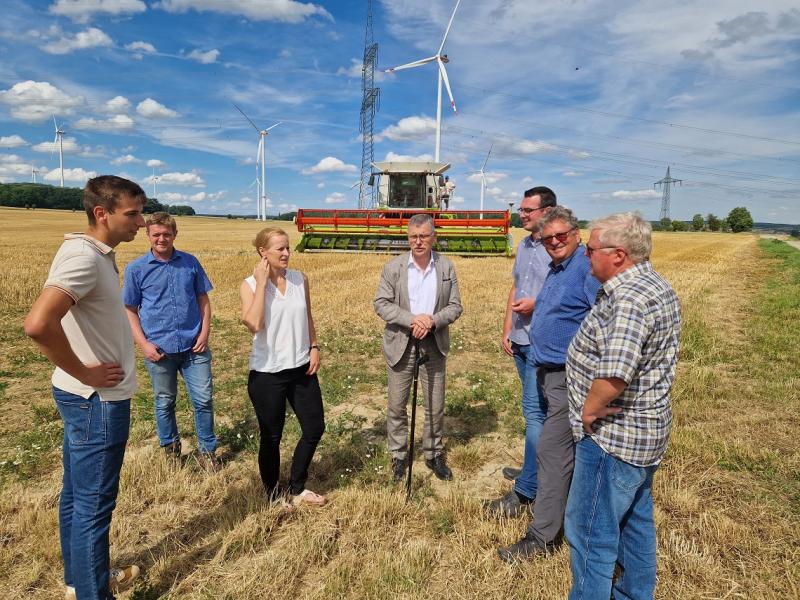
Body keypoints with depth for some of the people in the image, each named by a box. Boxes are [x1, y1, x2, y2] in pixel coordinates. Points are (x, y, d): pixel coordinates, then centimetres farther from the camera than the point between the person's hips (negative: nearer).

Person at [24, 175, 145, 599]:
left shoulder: (96, 254, 7)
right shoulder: (84, 257, -22)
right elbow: (38, 324, -35)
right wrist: (84, 373, -21)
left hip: (86, 396, 10)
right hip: (98, 399, -10)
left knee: (77, 493, 22)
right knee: (93, 503, 4)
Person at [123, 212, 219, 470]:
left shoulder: (190, 262, 3)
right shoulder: (136, 269, -1)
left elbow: (203, 299, 8)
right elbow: (130, 310, 2)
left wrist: (205, 333, -2)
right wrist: (143, 344, -7)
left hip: (194, 346, 1)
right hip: (159, 349, 0)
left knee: (204, 400, 2)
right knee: (165, 402, 14)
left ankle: (207, 451, 20)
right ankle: (170, 449, 35)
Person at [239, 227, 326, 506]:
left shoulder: (300, 279, 1)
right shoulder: (250, 285, -10)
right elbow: (253, 324, -25)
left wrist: (314, 347, 3)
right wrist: (261, 283, -21)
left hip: (301, 368, 4)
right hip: (267, 374, -4)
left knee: (315, 428, 10)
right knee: (271, 438, 10)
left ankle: (297, 488, 32)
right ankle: (274, 495, 33)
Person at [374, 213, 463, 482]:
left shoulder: (447, 267, 0)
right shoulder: (394, 267, -4)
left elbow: (455, 306, 0)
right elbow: (381, 303, -7)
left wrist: (432, 321, -19)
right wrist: (412, 320, -21)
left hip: (434, 344, 1)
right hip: (400, 343, -1)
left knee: (435, 405, 11)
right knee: (397, 405, 9)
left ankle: (434, 454, 30)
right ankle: (399, 455, 27)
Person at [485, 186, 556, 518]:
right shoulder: (523, 245, 12)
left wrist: (536, 305, -20)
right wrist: (507, 330, 11)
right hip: (520, 340, 8)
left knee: (534, 411, -6)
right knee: (536, 409, 19)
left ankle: (525, 492, 0)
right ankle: (536, 469, 33)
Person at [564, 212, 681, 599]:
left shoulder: (628, 299, -26)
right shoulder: (658, 286, 8)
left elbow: (614, 375, -38)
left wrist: (591, 409, -20)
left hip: (612, 436, -11)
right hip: (646, 430, 11)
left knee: (589, 531, 4)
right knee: (635, 521, 25)